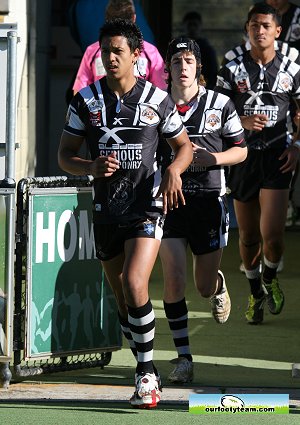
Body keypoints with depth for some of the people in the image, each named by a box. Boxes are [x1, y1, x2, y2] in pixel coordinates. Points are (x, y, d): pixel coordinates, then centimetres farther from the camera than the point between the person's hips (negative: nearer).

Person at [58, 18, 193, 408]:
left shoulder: (158, 99, -2)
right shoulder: (86, 100, 1)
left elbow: (184, 145, 11)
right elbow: (65, 155, 5)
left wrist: (174, 170, -11)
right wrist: (91, 167, -16)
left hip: (146, 204, -3)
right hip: (106, 210, 3)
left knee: (135, 285, -21)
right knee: (122, 299, 9)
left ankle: (146, 373, -10)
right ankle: (147, 375, 23)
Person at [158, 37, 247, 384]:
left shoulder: (220, 104, 0)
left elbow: (240, 150, 8)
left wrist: (213, 157, -12)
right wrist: (174, 155, -9)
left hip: (208, 198, 0)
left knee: (205, 286, 8)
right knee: (173, 277, -12)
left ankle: (218, 287, 49)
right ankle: (183, 358, -3)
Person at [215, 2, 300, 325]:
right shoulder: (232, 70, 2)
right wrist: (243, 122, -17)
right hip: (243, 155, 1)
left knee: (272, 234, -13)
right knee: (248, 235, 8)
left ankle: (269, 279, 17)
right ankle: (255, 293, 29)